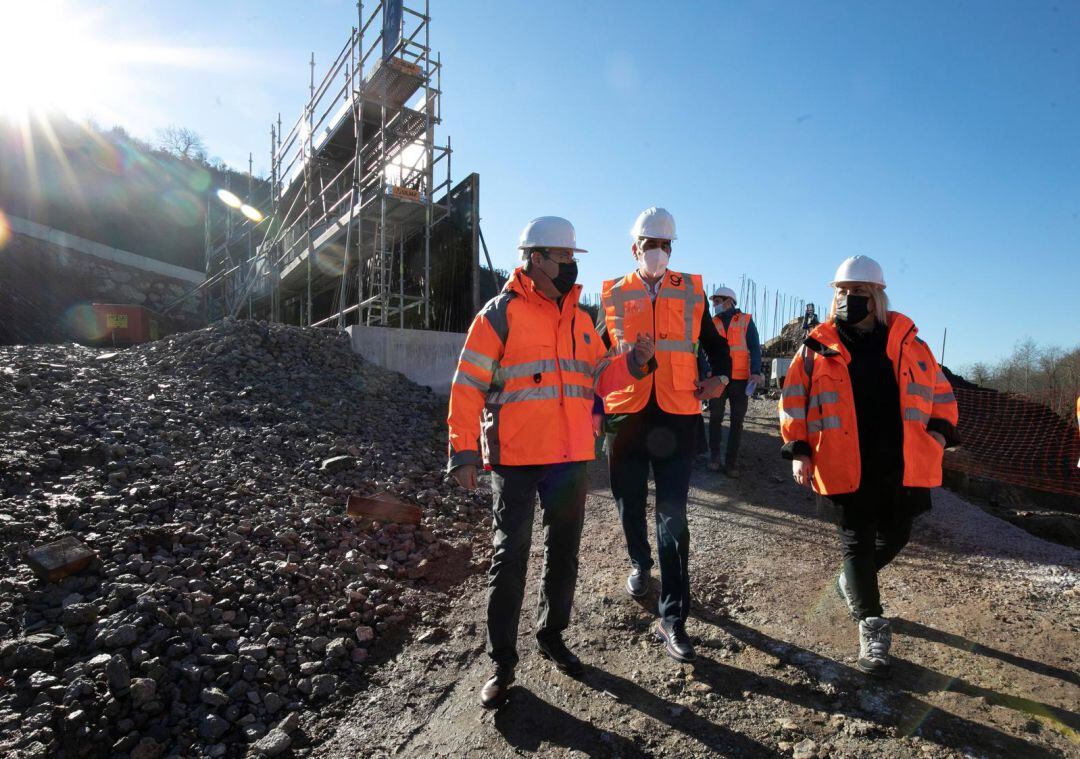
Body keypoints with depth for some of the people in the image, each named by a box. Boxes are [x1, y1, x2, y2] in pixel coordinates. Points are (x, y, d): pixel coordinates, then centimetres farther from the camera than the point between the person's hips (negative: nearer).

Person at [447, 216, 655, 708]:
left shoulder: (580, 318, 12)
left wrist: (633, 363, -5)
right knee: (511, 557, 3)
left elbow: (599, 379, 14)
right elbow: (469, 385, -10)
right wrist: (463, 452, -14)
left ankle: (552, 635, 38)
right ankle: (502, 663, 20)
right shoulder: (502, 312, -7)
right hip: (517, 458, -6)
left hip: (572, 456, 6)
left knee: (563, 551, 17)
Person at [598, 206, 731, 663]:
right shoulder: (613, 295, 8)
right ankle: (640, 563, 46)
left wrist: (720, 377, 0)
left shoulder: (691, 292, 9)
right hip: (625, 416, 1)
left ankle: (673, 620, 5)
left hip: (677, 418, -1)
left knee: (672, 517, -2)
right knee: (630, 506, 15)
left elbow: (715, 343, 19)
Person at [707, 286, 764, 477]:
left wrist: (756, 372, -14)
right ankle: (714, 456, 18)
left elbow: (754, 348, 0)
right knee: (716, 418, 4)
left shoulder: (746, 321, 4)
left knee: (737, 421, 4)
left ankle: (731, 461, 12)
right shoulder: (712, 323, 9)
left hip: (740, 379, -1)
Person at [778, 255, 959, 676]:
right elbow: (794, 400, 3)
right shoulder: (818, 346, 1)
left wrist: (939, 430, -1)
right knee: (857, 543, 3)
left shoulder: (907, 342, 8)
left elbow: (939, 389, 15)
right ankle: (871, 624, 18)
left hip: (902, 465, 3)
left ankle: (852, 581, 45)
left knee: (894, 538, 16)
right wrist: (799, 449, -4)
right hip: (846, 467, -3)